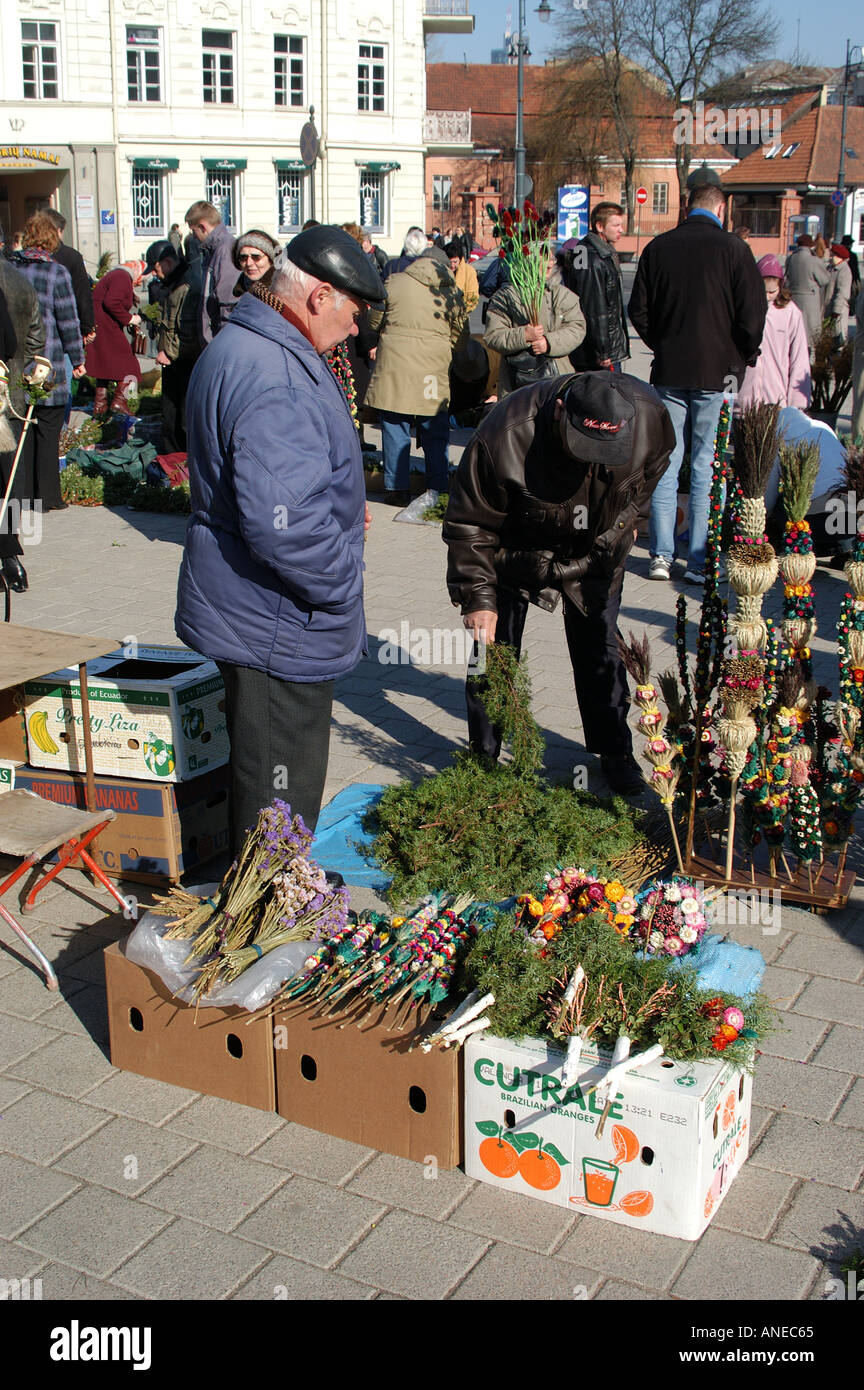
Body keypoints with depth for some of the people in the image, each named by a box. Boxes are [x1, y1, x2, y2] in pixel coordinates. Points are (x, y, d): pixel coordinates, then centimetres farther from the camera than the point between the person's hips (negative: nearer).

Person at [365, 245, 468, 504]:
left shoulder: (394, 283, 1)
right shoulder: (452, 292, 6)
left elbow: (374, 322, 10)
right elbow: (460, 336, 12)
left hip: (395, 365, -1)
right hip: (435, 371, 1)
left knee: (395, 430, 5)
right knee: (436, 434, 10)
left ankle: (398, 489, 7)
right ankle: (438, 489, 14)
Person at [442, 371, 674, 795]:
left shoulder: (650, 414, -26)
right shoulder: (505, 436, -37)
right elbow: (469, 523, -25)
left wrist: (630, 517, 13)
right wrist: (477, 596, -28)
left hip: (598, 551, 3)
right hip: (517, 552, -2)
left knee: (601, 651, 8)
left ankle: (614, 753, 25)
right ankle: (487, 756, 17)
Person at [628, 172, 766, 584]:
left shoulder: (658, 247, 4)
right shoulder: (733, 248, -7)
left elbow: (638, 310, 7)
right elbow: (753, 313, -8)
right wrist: (744, 357, 8)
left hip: (669, 372, 3)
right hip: (718, 374, -3)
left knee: (665, 462, 9)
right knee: (707, 466, 2)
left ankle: (661, 555, 8)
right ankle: (700, 561, 3)